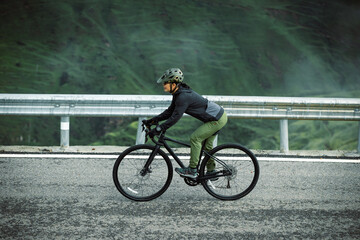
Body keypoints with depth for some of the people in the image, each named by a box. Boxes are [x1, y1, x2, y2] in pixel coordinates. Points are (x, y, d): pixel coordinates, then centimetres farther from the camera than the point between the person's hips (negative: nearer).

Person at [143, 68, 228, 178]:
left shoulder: (184, 96, -26)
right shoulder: (178, 93, 5)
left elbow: (175, 118, -28)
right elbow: (169, 112, 11)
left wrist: (157, 130, -26)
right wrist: (152, 120, 5)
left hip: (217, 119, -10)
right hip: (218, 115, 10)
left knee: (195, 138, -9)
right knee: (206, 144, 18)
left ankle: (192, 170, -3)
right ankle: (211, 171, 29)